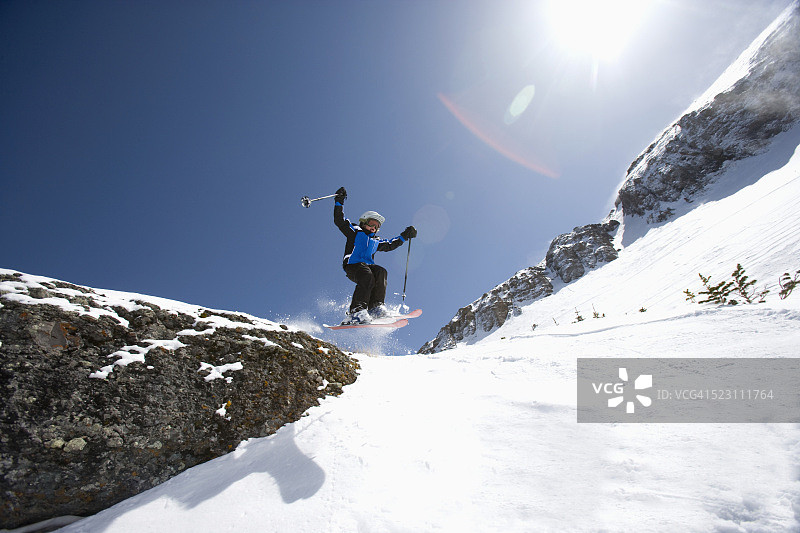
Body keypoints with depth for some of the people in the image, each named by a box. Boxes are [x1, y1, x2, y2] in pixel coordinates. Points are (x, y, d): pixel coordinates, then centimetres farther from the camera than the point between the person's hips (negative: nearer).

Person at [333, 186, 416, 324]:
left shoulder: (376, 241, 32)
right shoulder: (355, 232, 16)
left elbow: (391, 244, 41)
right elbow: (339, 221, 11)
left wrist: (404, 236, 35)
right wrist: (339, 202, 5)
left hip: (368, 266, 5)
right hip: (352, 265, -5)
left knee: (381, 272, -26)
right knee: (367, 277, -34)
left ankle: (376, 307, -31)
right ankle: (356, 312, -41)